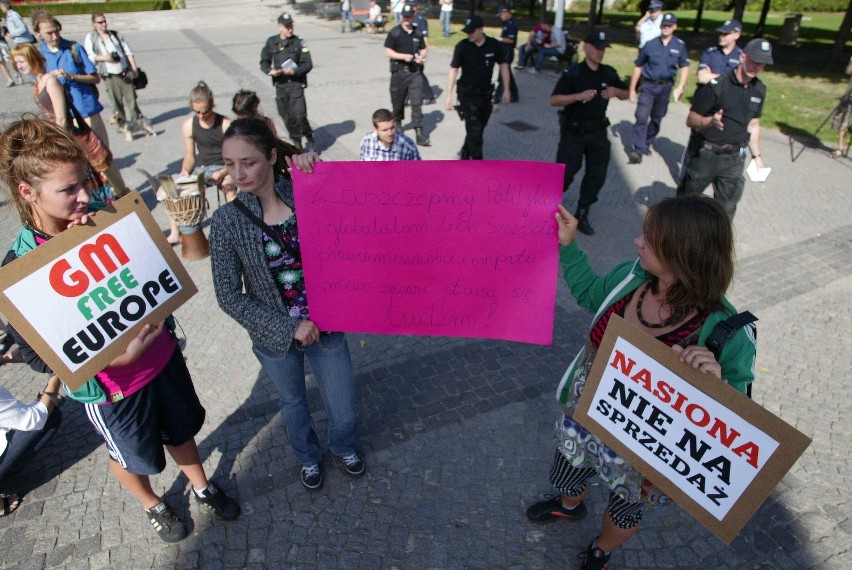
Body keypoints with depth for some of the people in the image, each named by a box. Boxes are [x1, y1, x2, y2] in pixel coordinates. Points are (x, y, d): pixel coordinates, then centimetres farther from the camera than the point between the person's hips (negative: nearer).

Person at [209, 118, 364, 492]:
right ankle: (308, 458, 58)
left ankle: (343, 448, 53)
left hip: (326, 326, 1)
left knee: (344, 409, 17)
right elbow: (229, 296, -14)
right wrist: (289, 328, -18)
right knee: (294, 404, 26)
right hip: (276, 337, 0)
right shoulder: (228, 221, -16)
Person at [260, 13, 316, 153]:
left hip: (296, 84, -3)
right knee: (286, 116, 7)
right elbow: (264, 62, 10)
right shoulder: (271, 42, 6)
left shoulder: (299, 42, -2)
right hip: (280, 85, 3)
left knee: (299, 115, -11)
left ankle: (310, 140, 11)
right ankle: (296, 143, 21)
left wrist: (294, 71, -19)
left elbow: (308, 64, -4)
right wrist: (270, 71, -11)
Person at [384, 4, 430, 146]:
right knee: (398, 101, 11)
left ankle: (419, 132, -9)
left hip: (416, 71, 2)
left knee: (417, 102, -7)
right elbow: (388, 52, -6)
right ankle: (397, 123, 37)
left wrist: (422, 57, -7)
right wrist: (404, 56, -18)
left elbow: (424, 49, 17)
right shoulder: (394, 32, -2)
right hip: (399, 71, -1)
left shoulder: (418, 32, 9)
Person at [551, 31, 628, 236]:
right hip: (573, 131, -5)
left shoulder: (609, 73, 4)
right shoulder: (572, 73, -11)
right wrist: (579, 96, -30)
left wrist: (616, 92, -9)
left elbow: (627, 94, 14)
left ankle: (581, 214, 19)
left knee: (597, 175, 5)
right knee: (565, 173, -4)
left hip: (597, 132, 5)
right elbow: (554, 100, -17)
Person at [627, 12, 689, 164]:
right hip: (648, 85, -2)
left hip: (666, 87, 2)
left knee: (657, 119, 12)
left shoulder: (680, 45, 1)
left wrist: (680, 87, -11)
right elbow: (638, 67, 3)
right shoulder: (650, 44, -2)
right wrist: (632, 89, 3)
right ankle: (638, 150, -19)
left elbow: (684, 67, 4)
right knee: (642, 117, -16)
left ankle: (647, 143, 30)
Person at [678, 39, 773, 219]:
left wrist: (757, 155, 12)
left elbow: (753, 124, 16)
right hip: (707, 154, -4)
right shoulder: (717, 85, -13)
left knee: (727, 208, 6)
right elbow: (691, 120, -14)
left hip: (735, 159, 4)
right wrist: (711, 121, -33)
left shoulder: (759, 90, 6)